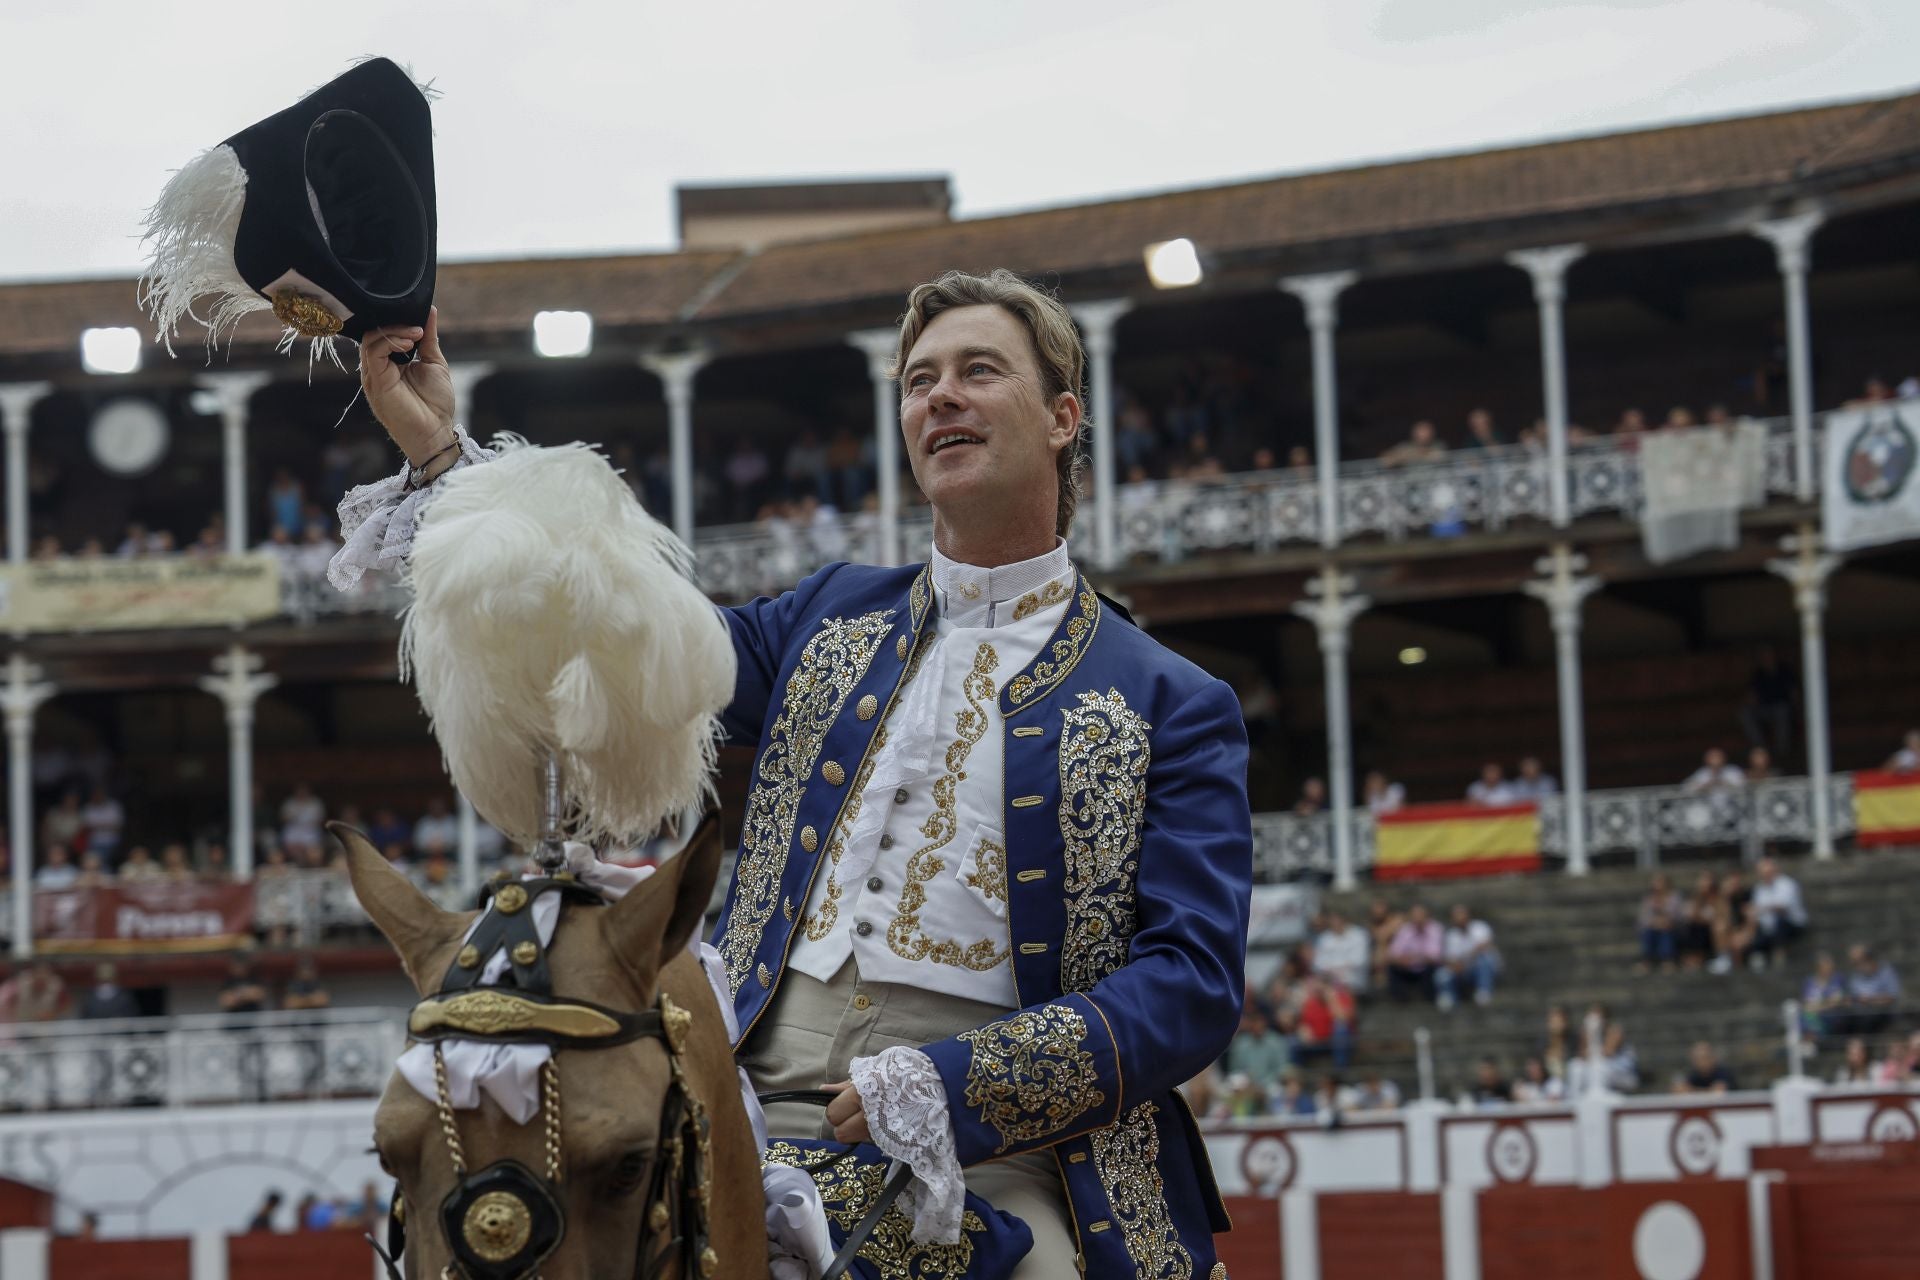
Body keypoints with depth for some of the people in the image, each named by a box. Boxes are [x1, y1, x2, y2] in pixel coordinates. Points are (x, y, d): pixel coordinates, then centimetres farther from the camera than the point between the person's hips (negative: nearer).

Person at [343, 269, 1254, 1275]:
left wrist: (949, 1084, -16)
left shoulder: (1174, 707, 6)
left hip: (988, 1149, -2)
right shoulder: (833, 620, 21)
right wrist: (437, 449, 7)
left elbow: (1195, 984, -3)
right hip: (763, 1127, 2)